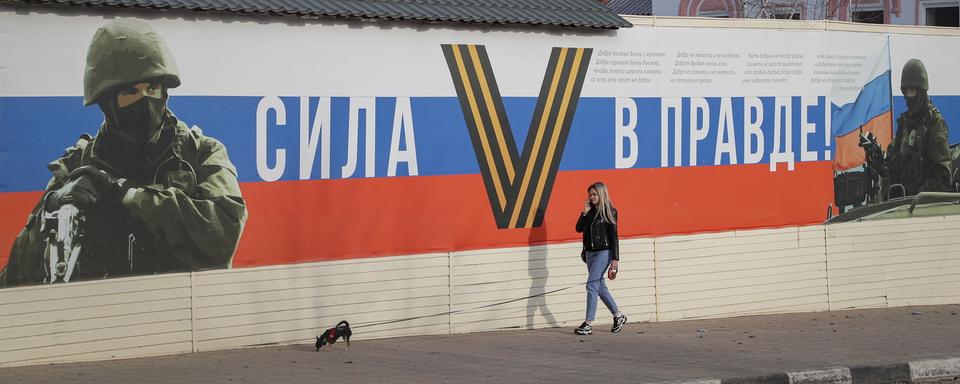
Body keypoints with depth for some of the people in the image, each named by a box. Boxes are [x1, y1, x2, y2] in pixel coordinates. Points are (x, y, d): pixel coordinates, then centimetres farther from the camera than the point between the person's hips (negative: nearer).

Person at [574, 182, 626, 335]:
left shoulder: (609, 212, -7)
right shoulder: (590, 211, 11)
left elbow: (613, 236, -8)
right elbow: (579, 228, 6)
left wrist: (615, 259, -11)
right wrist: (585, 213, -6)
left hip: (604, 252, -7)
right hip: (590, 252, 7)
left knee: (592, 285, -13)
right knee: (600, 287, 11)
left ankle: (588, 324, -14)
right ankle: (618, 316, 26)